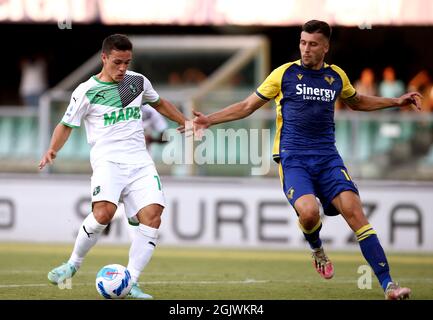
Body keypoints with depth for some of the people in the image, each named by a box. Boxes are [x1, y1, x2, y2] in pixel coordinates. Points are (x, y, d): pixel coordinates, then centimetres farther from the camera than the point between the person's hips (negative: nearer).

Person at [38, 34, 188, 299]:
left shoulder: (139, 82, 12)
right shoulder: (87, 92, 0)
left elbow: (160, 103, 32)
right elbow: (67, 125, 7)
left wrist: (185, 122, 27)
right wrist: (53, 150, -10)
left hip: (140, 161, 4)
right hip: (108, 160, -4)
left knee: (152, 216, -16)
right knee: (104, 212, -29)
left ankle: (131, 282, -11)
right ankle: (73, 264, -6)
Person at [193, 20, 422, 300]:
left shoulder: (337, 76, 11)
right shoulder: (285, 74, 3)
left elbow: (356, 102, 33)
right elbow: (248, 106, 11)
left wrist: (396, 102, 27)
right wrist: (209, 120, 3)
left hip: (327, 158, 2)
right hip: (293, 159, -2)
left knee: (354, 211, -17)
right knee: (309, 211, -29)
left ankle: (388, 284, -17)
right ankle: (317, 250, 9)